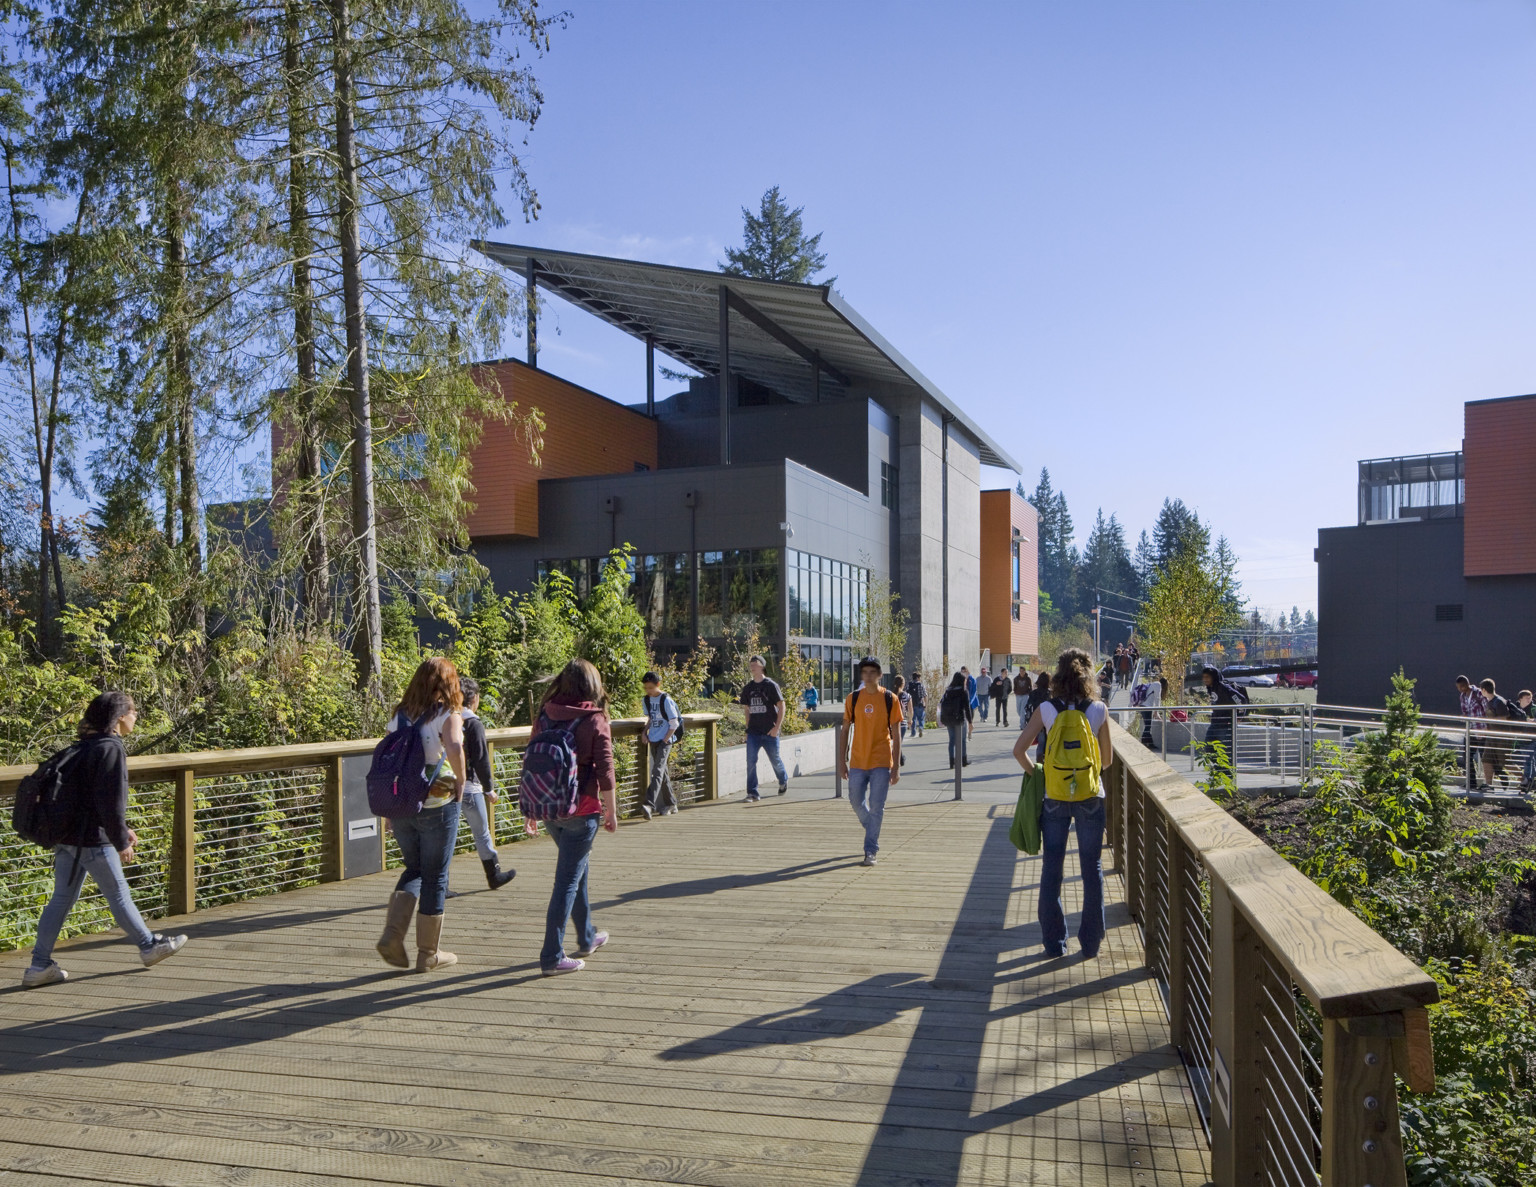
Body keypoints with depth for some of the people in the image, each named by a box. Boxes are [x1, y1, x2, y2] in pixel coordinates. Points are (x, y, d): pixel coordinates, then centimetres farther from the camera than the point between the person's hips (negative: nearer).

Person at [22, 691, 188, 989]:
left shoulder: (86, 747, 13)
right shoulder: (111, 748, -17)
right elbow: (110, 801, -21)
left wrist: (122, 829, 25)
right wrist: (121, 841, -13)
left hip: (67, 835, 9)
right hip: (93, 839, -9)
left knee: (62, 898, 12)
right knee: (118, 894, 6)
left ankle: (39, 966, 14)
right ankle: (149, 947, 21)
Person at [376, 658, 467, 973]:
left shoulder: (399, 716, 7)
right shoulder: (448, 716, -9)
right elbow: (454, 748, -30)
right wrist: (460, 782, -13)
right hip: (437, 805, -5)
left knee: (413, 870, 21)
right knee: (435, 878, 8)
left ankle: (392, 935, 5)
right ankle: (429, 953, 17)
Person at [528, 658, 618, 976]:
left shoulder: (544, 718, 3)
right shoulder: (595, 721, -10)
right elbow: (605, 772, -11)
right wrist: (611, 812, 0)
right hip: (581, 811, -5)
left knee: (577, 870, 23)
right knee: (568, 880, 0)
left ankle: (587, 938, 38)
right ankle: (551, 957, 0)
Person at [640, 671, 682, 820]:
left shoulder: (666, 701, -12)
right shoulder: (646, 700, 9)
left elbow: (674, 724, -10)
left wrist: (664, 740, -13)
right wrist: (645, 732, 6)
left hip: (665, 740, -7)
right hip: (653, 741, 7)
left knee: (658, 771, -18)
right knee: (662, 772, 12)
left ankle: (649, 804, -29)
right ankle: (670, 803, 22)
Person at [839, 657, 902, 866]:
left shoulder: (890, 699, -4)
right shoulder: (853, 698, 2)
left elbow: (896, 734, -3)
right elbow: (846, 729, 8)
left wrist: (896, 767, -7)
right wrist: (842, 760, 4)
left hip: (881, 763, -3)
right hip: (857, 762, 3)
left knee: (876, 807, -4)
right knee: (856, 802, 8)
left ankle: (870, 851, 6)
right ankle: (873, 831, 36)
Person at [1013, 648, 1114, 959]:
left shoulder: (1046, 709, -6)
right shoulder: (1099, 710, -5)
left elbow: (1019, 750, -7)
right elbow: (1107, 759, 1)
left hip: (1054, 796, 0)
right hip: (1090, 795, 0)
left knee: (1051, 868, 9)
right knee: (1092, 868, 10)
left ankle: (1054, 942, 15)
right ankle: (1091, 942, 15)